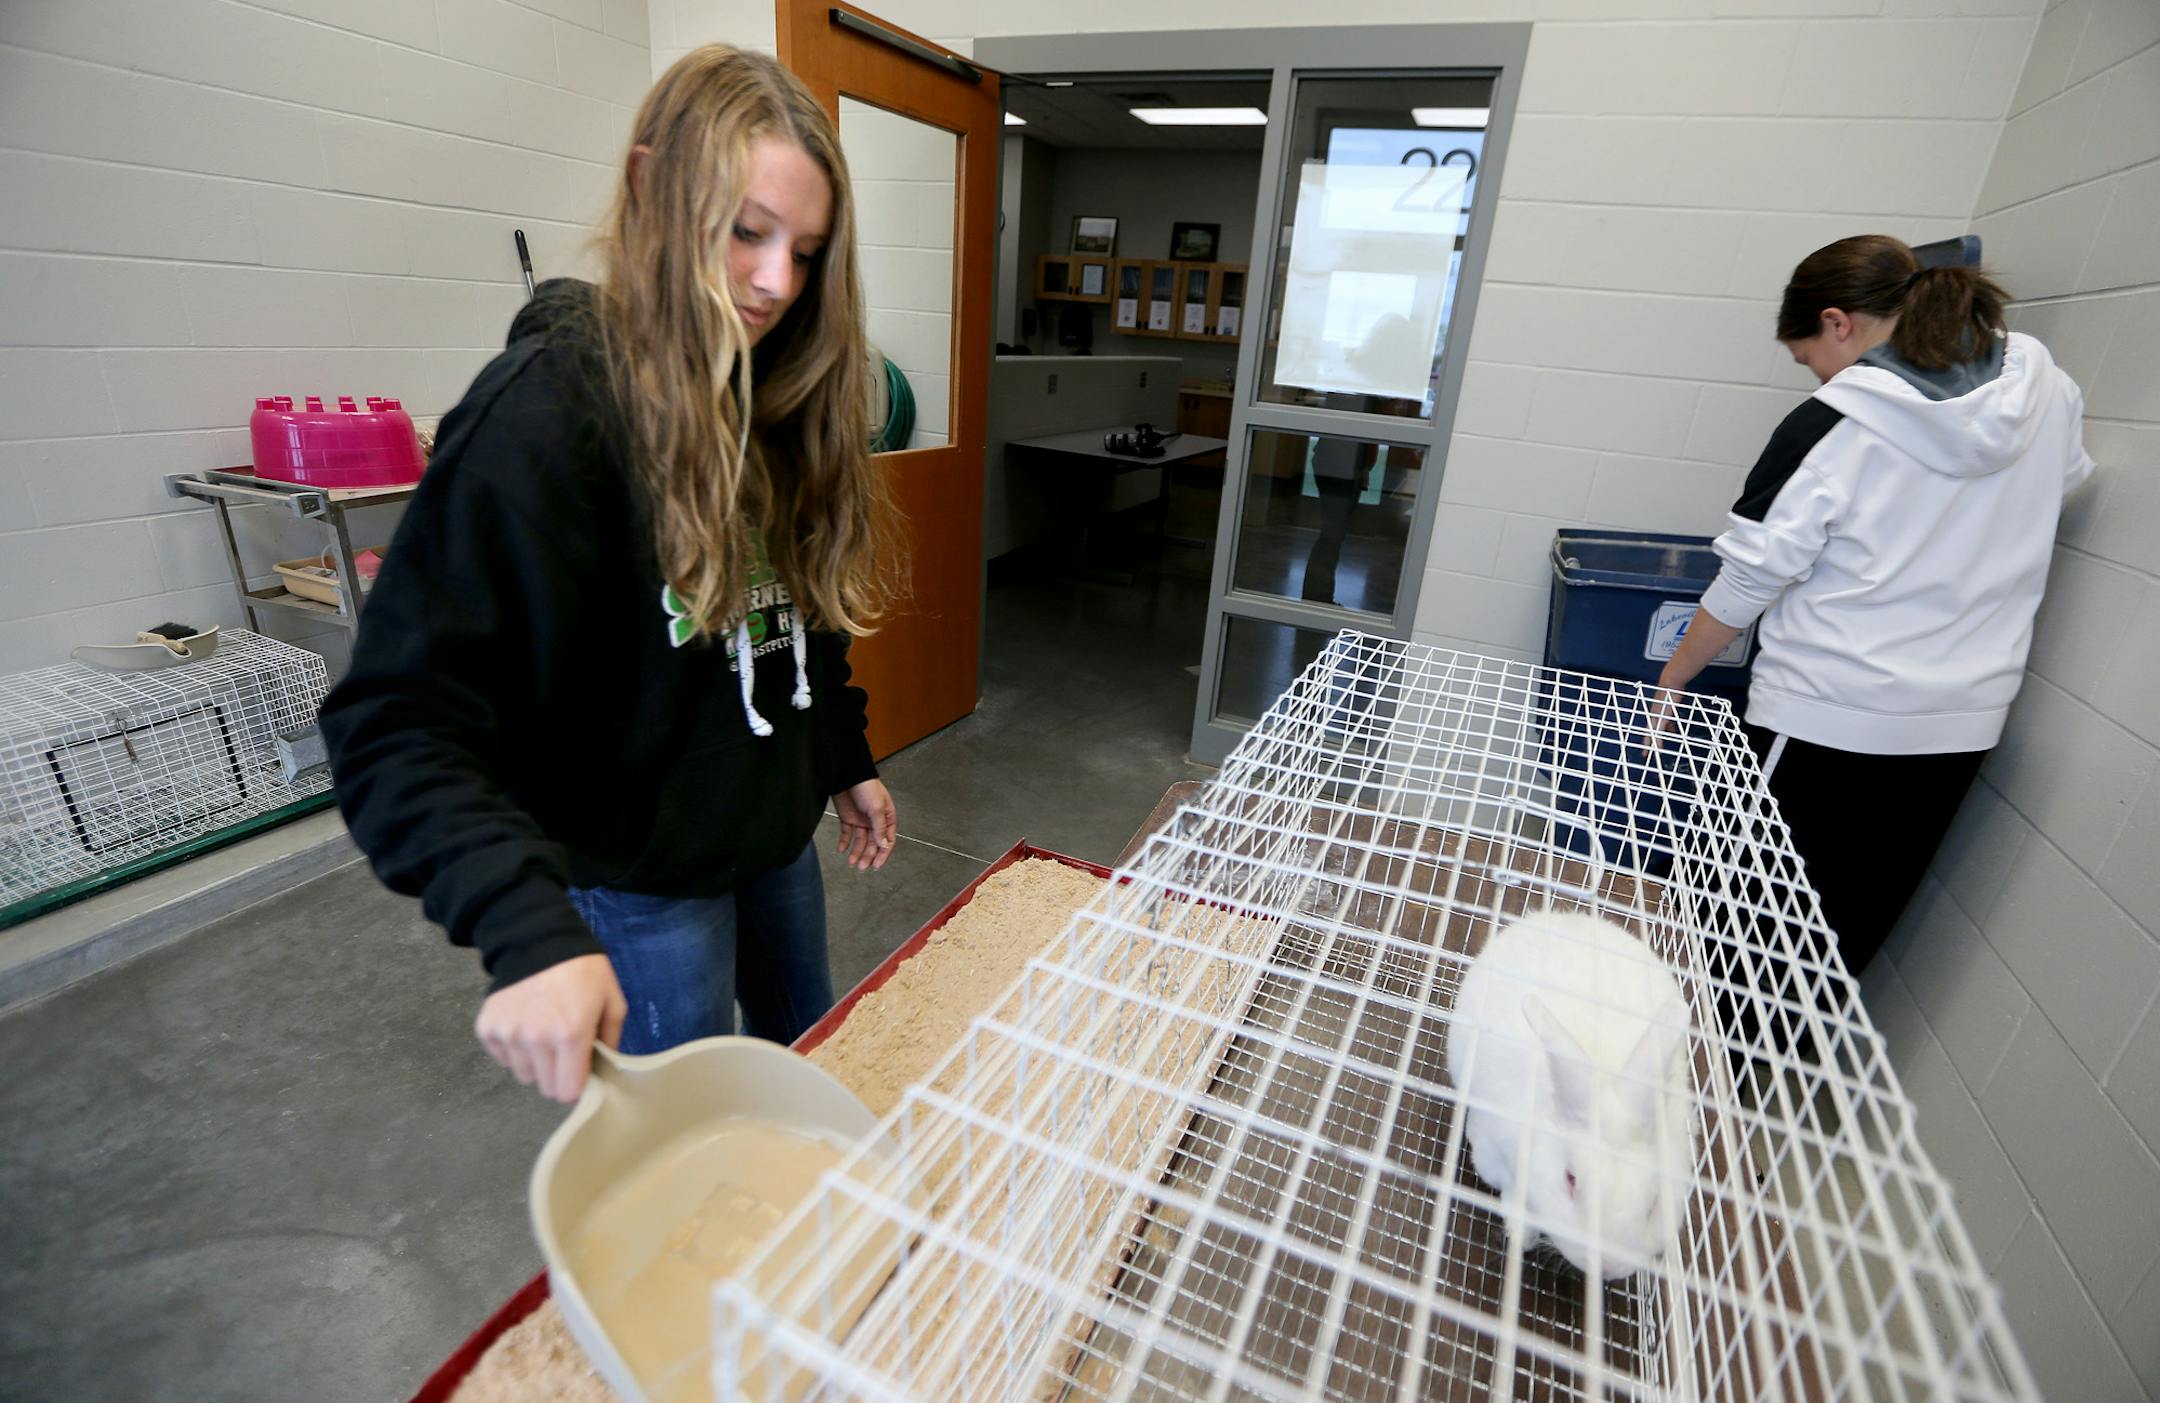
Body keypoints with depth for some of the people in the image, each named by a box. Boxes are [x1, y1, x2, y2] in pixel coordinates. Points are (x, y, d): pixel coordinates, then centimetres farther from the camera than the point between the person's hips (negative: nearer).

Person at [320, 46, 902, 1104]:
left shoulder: (780, 402, 1)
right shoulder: (547, 409, -22)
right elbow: (399, 722, -25)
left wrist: (846, 762, 13)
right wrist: (528, 927, -38)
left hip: (777, 836, 7)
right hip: (641, 875, -7)